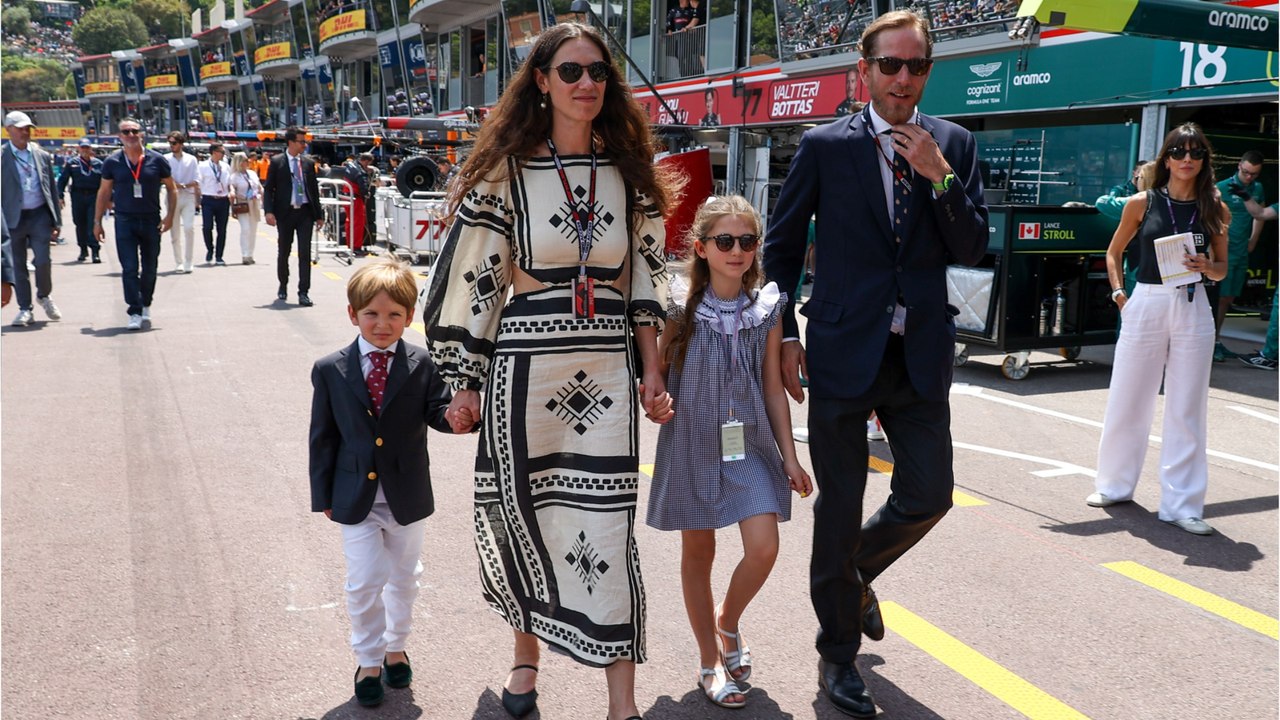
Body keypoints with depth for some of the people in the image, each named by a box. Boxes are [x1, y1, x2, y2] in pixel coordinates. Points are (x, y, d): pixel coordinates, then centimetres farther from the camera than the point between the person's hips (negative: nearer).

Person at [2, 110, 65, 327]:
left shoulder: (42, 156, 9)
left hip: (40, 215, 1)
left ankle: (44, 295, 18)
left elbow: (52, 189, 12)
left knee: (43, 260, -10)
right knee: (19, 265, 5)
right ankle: (25, 309, 13)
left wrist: (57, 221, 9)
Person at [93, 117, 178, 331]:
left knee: (150, 268, 10)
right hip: (124, 220, 0)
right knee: (129, 269, -6)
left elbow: (171, 188, 7)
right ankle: (135, 313, -4)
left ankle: (145, 307, 29)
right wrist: (97, 221, 6)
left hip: (151, 220, 1)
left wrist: (170, 215, -5)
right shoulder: (112, 162, 1)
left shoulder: (156, 160, -1)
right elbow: (104, 192, 9)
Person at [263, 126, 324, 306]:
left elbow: (314, 189, 12)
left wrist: (319, 214, 10)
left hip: (305, 212, 2)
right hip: (285, 212, -1)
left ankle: (303, 293, -4)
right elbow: (268, 189, -2)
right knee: (283, 251, 12)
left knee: (305, 253, -5)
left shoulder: (308, 163, 8)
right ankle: (283, 286, 32)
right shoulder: (277, 162, -1)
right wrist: (269, 211, -14)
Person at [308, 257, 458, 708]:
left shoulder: (422, 365, -7)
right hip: (356, 497, -1)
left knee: (404, 577, 17)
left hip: (407, 496, 1)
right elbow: (323, 436, 0)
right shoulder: (330, 370, -5)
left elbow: (438, 413, -6)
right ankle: (368, 660, 22)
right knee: (364, 582, 1)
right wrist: (322, 494, 2)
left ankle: (396, 647, 39)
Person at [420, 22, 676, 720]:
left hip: (608, 369, 2)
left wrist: (652, 374, 6)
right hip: (524, 366, -1)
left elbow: (645, 276, 11)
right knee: (522, 510, 9)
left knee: (607, 524, -1)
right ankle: (527, 655, 35)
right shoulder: (505, 171, -1)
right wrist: (466, 380, 0)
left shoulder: (629, 171, 8)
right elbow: (474, 276, 0)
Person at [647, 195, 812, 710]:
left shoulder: (766, 307, 0)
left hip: (750, 443, 2)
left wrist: (789, 455, 3)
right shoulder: (682, 309, -7)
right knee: (698, 553, 8)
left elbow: (773, 387, 4)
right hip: (693, 443, -1)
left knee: (763, 548, -10)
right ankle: (711, 664, 25)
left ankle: (728, 620, 22)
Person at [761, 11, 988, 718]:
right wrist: (785, 336, -1)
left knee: (929, 493, 6)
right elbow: (780, 245, 3)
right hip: (844, 353, -3)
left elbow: (973, 249, 1)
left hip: (920, 356, 3)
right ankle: (837, 655, 24)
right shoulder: (825, 145, -1)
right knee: (839, 508, 6)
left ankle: (856, 573, 39)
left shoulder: (953, 145, 6)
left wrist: (939, 176, -12)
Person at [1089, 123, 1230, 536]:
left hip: (1193, 310, 1)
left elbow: (1221, 269, 11)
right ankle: (1114, 484, 25)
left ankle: (1181, 504, 10)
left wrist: (1206, 266, -11)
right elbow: (1114, 253, 13)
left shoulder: (1215, 210, 5)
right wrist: (1119, 293, 1)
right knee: (1127, 402, 7)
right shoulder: (1142, 204, 1)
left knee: (1187, 410, 3)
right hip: (1145, 305, -1)